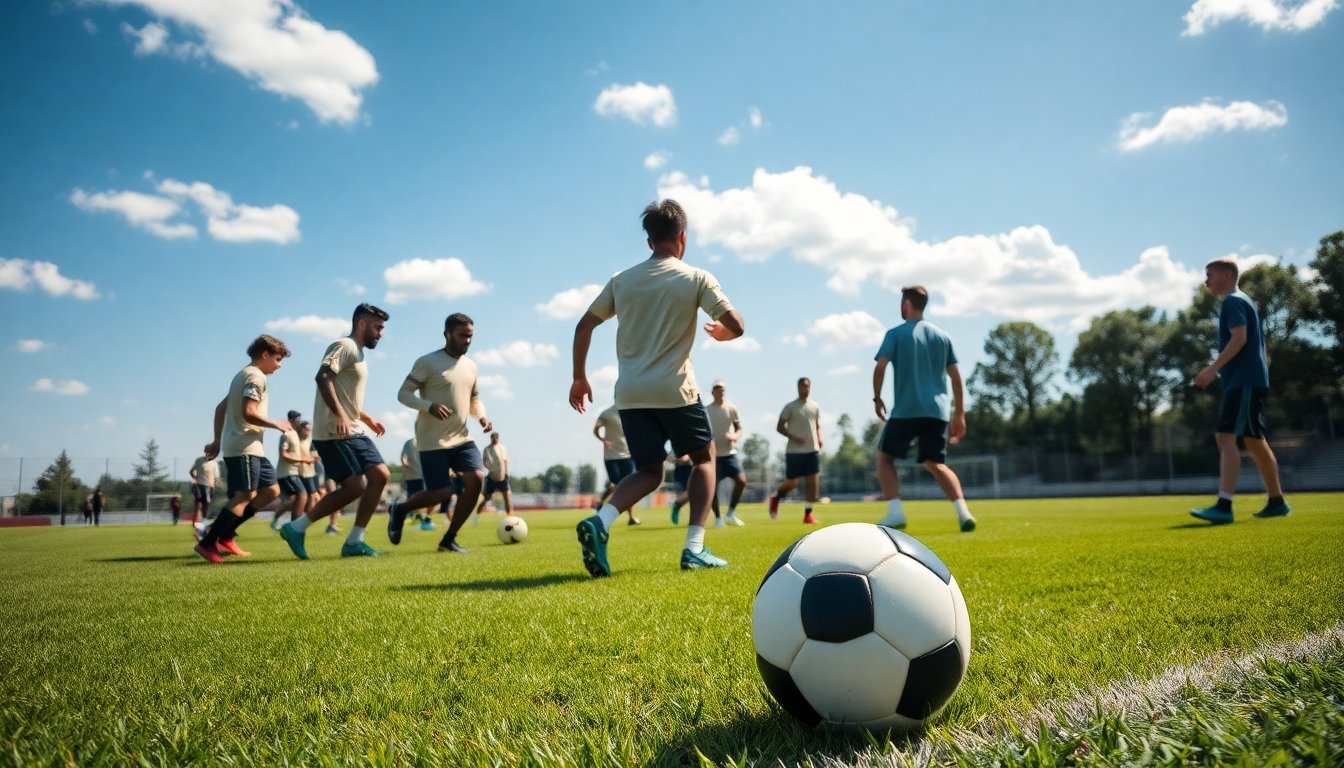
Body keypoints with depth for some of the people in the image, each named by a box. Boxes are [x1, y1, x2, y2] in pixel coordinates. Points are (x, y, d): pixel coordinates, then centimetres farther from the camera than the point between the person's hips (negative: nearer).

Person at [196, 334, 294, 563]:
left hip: (248, 448, 10)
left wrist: (217, 440, 24)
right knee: (246, 495, -15)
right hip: (244, 447, -10)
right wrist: (277, 424, -9)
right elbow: (249, 413, -21)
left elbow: (220, 408, 24)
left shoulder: (243, 375, 22)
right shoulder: (255, 376, -9)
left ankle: (224, 535, 7)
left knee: (271, 490, 9)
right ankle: (207, 543, -16)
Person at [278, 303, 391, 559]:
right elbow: (322, 377, -25)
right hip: (335, 433, -10)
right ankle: (296, 528, 0)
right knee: (355, 487, -12)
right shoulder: (344, 346, -8)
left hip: (353, 431, 10)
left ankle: (354, 542, 5)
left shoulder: (358, 354, 22)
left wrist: (367, 418, 25)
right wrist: (340, 416, -31)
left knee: (380, 475, 1)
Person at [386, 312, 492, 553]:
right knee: (441, 492, -9)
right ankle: (399, 510, 23)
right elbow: (403, 394, -10)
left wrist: (482, 416, 0)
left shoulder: (471, 366, 11)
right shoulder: (428, 362, -9)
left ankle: (449, 539, 2)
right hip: (433, 440, -6)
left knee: (476, 479, -11)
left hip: (461, 437, 6)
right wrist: (429, 405, -27)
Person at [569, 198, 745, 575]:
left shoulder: (622, 280, 10)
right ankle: (694, 548, 7)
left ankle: (599, 522, -14)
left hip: (630, 394, 4)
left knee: (649, 472, 15)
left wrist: (579, 377, 19)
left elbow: (584, 326, 10)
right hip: (674, 390, -3)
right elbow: (736, 326, -5)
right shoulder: (697, 278, -1)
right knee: (704, 457, 18)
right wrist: (720, 332, 18)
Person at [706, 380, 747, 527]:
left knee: (741, 481, -11)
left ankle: (731, 513, 5)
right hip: (713, 454, -1)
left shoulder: (732, 409, 4)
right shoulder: (706, 411, 2)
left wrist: (735, 436, -15)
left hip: (730, 452, 1)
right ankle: (718, 517, 12)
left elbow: (739, 429, 7)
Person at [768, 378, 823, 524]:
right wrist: (793, 437, -18)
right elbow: (779, 427, -3)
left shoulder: (815, 407, 13)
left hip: (813, 450, 4)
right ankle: (775, 497, 26)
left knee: (814, 482, -3)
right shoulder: (790, 407, -2)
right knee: (792, 482, -4)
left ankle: (808, 514, 6)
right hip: (795, 451, -4)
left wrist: (819, 438, 0)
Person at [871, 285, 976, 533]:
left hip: (906, 410, -4)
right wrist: (959, 414, 15)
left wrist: (877, 398, 4)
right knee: (936, 464, 12)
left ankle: (895, 512, -5)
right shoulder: (942, 336, 14)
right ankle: (963, 512, -9)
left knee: (884, 457, 11)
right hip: (938, 411, 4)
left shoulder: (896, 334, 1)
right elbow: (955, 376, 12)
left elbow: (880, 367, -10)